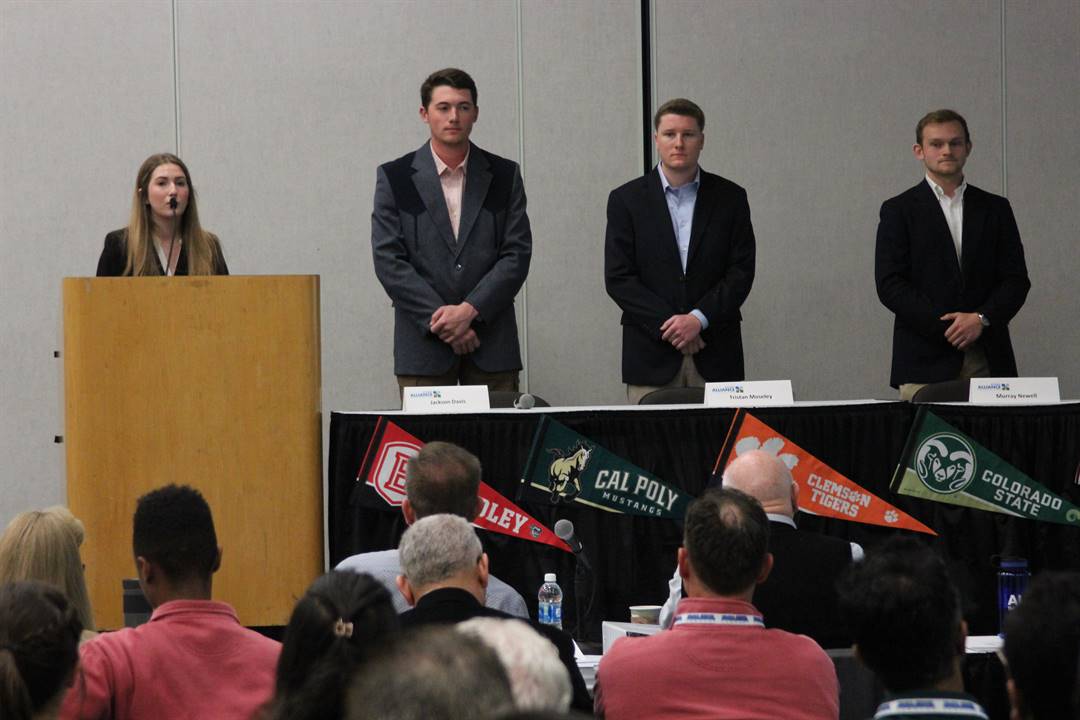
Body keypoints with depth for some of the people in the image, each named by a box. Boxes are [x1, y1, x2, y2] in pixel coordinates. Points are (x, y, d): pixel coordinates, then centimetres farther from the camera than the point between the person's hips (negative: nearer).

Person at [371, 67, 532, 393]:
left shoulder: (504, 176, 9)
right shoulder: (395, 178, 5)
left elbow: (517, 255, 3)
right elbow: (389, 261, -2)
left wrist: (469, 310, -10)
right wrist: (440, 320, -10)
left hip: (491, 341, 1)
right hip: (423, 345, -1)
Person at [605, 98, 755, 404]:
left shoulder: (730, 198, 8)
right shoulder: (626, 200, 5)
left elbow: (741, 271, 3)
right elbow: (618, 278, -1)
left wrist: (699, 319, -11)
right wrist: (668, 323, -11)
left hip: (715, 354, 1)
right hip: (651, 355, -1)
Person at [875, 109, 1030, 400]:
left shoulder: (995, 209, 15)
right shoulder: (899, 210, 6)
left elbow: (1016, 280, 10)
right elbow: (890, 285, -2)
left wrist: (982, 319, -9)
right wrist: (945, 326, -11)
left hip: (988, 361, 2)